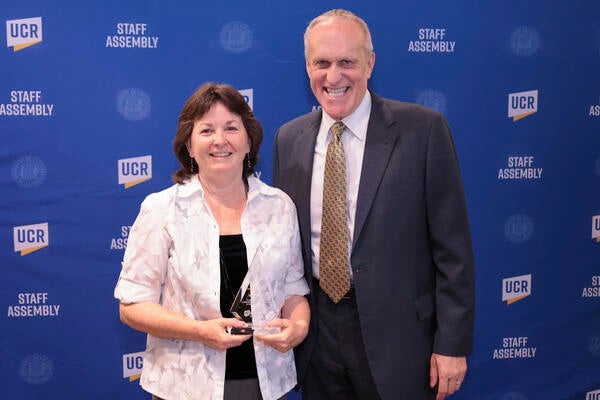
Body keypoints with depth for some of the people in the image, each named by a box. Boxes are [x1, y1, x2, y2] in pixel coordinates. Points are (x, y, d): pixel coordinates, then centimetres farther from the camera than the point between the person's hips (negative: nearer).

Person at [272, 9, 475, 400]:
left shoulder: (423, 129, -11)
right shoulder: (288, 139, 2)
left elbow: (453, 247, -9)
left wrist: (453, 343, -9)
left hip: (397, 333, -3)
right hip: (316, 334, 4)